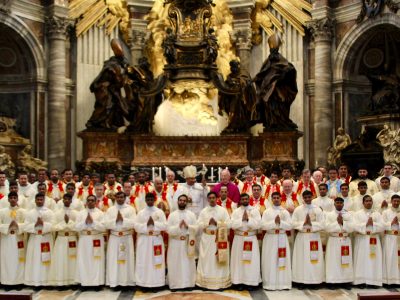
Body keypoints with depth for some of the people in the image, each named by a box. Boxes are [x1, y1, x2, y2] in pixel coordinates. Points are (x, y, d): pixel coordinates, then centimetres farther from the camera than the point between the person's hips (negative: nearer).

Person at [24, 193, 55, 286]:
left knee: (45, 261, -1)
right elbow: (26, 227, -1)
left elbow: (52, 226, -7)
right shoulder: (29, 213, 8)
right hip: (34, 239, 1)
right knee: (34, 261, 0)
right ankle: (34, 281, 4)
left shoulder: (50, 212, 4)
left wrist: (43, 223, -19)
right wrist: (35, 224, -15)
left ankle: (45, 281, 4)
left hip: (46, 239, -1)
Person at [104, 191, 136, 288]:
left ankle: (126, 281, 9)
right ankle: (114, 281, 6)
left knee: (127, 259, 2)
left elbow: (133, 223, -10)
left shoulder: (131, 209, 1)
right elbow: (106, 224, -4)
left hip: (127, 237, -1)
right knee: (113, 260, 1)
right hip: (114, 238, 1)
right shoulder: (110, 210, 7)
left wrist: (123, 219, -18)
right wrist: (115, 219, -15)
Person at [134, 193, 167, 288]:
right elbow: (136, 226, -4)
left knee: (156, 261, 1)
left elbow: (164, 226, -6)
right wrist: (146, 224, -16)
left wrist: (154, 223, -16)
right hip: (144, 240, 1)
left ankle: (156, 283, 8)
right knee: (144, 261, 1)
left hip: (156, 239, 0)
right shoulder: (140, 213, 5)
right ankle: (144, 283, 8)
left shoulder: (160, 212, 3)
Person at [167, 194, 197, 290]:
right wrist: (178, 226, -20)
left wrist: (188, 226, -17)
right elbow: (169, 230, -7)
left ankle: (188, 283, 13)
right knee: (175, 265, 1)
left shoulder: (191, 214, 6)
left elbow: (196, 229, -1)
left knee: (188, 264, 5)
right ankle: (175, 284, 8)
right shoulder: (172, 215, 2)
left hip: (188, 243, 1)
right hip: (175, 243, -1)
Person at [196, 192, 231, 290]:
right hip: (207, 239, 1)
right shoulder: (203, 211, 5)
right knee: (207, 261, 4)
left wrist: (217, 223, -15)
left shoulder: (223, 210, 1)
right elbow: (199, 225, -1)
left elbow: (228, 224, -6)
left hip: (220, 239, -1)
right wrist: (208, 223, -16)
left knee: (219, 261, 2)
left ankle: (220, 283, 9)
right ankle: (206, 283, 10)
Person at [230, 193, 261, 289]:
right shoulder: (236, 211, 4)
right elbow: (233, 225, -9)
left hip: (251, 239, 0)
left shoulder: (255, 210, 2)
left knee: (252, 260, 0)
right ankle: (240, 282, 9)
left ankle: (251, 282, 8)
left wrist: (248, 219, -18)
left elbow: (257, 224, -10)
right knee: (239, 260, 2)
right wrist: (242, 219, -17)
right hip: (239, 239, 1)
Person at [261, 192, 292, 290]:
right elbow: (263, 225, -8)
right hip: (270, 238, -1)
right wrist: (274, 222, -17)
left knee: (283, 260, 2)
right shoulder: (267, 212, 2)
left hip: (282, 238, 1)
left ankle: (283, 283, 8)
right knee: (270, 261, -1)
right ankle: (270, 283, 5)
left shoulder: (285, 212, 5)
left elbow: (289, 226, -3)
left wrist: (280, 222, -17)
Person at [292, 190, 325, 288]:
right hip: (302, 237, 0)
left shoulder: (318, 209, 3)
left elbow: (322, 225, -4)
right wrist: (304, 223, -16)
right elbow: (293, 223, -4)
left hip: (314, 237, 0)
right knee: (302, 259, 1)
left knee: (314, 259, 1)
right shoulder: (298, 209, 3)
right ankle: (301, 281, 8)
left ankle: (314, 281, 10)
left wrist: (311, 223, -16)